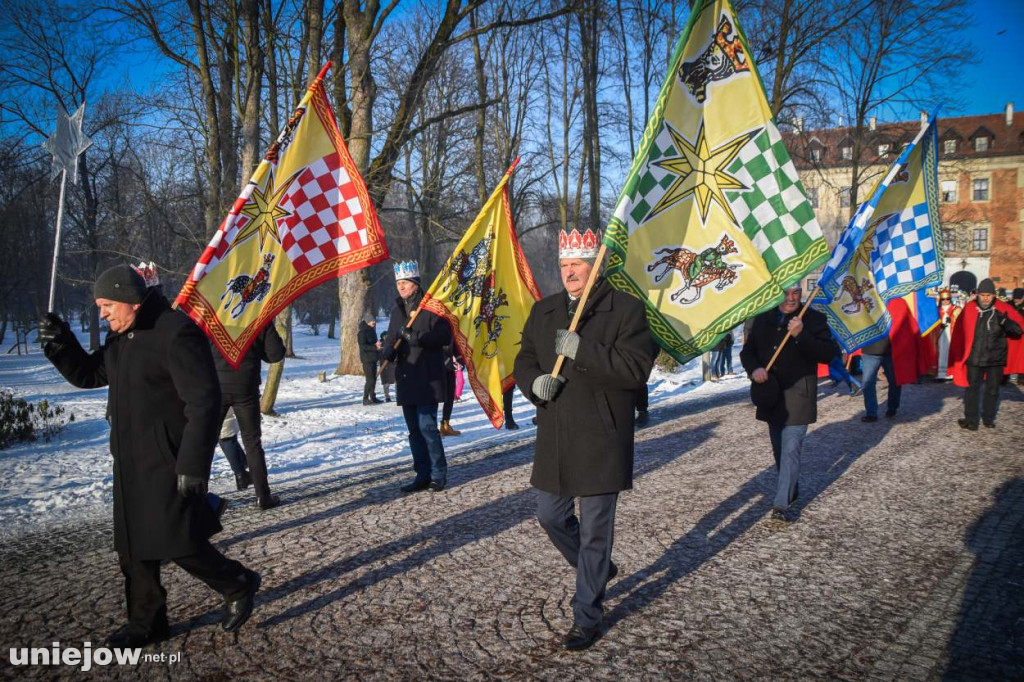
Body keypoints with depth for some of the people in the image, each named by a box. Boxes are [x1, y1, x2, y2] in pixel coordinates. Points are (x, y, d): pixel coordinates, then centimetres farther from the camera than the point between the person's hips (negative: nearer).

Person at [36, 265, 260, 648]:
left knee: (181, 545, -6)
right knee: (132, 547, 15)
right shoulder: (121, 337, 11)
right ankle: (147, 624, 31)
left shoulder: (176, 332, -19)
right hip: (131, 462, 10)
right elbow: (88, 374, 22)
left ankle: (239, 585, 19)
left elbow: (203, 402, -23)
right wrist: (60, 344, 1)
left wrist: (193, 464, -25)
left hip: (168, 463, -9)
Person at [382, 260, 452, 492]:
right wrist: (388, 351, -3)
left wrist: (416, 337, -23)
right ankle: (423, 475, 19)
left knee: (427, 426, -10)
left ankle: (438, 475, 2)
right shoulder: (398, 310, 16)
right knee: (414, 429, 11)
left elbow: (445, 336, -15)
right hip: (406, 378, 7)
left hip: (427, 378, -7)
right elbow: (391, 338, 20)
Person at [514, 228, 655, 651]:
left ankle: (587, 617, 20)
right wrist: (535, 383, -9)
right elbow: (524, 361, 14)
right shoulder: (544, 311, 10)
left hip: (601, 441, -6)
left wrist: (582, 350, -25)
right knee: (550, 517, 16)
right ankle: (597, 569, 43)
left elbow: (637, 368, -17)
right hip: (554, 439, 6)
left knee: (595, 529, 4)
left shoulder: (626, 309, -8)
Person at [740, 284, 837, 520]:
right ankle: (791, 490, 35)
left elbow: (829, 353, -12)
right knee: (779, 449, 16)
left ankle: (782, 503, -8)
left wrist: (801, 335, -26)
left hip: (797, 397, -5)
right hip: (771, 395, 5)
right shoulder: (762, 320, 9)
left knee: (791, 448, -10)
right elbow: (747, 351, 13)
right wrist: (754, 369, -9)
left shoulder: (814, 319, -4)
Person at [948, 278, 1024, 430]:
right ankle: (971, 420, 7)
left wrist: (1005, 322, -27)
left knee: (992, 390, 12)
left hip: (996, 358, 1)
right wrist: (957, 354, 3)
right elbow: (959, 332, 3)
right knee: (972, 388, 1)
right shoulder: (969, 309, -4)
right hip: (974, 358, 0)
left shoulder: (1003, 309, -5)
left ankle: (988, 419, 26)